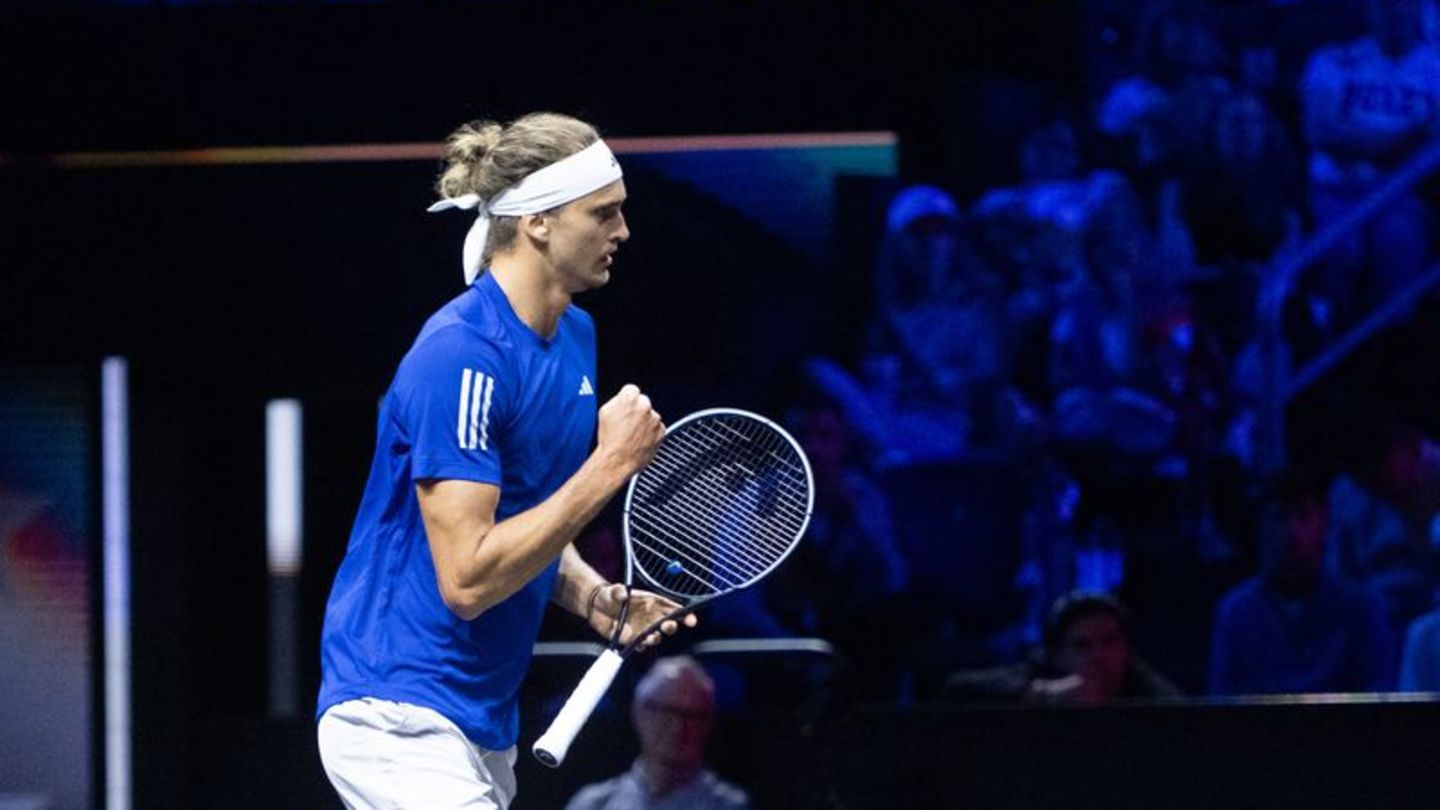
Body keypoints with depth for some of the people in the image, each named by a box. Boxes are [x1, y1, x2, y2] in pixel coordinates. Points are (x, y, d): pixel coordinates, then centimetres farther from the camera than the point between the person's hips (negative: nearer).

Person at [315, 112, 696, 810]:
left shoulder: (574, 335, 11)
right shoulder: (462, 354, -18)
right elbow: (467, 577, -23)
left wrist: (594, 599, 3)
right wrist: (610, 465, -19)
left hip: (483, 725, 10)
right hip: (399, 720, -10)